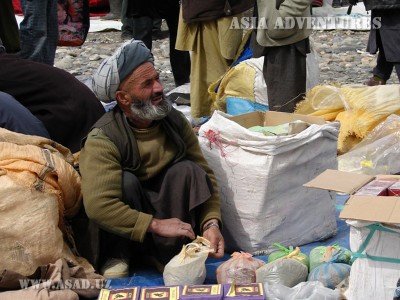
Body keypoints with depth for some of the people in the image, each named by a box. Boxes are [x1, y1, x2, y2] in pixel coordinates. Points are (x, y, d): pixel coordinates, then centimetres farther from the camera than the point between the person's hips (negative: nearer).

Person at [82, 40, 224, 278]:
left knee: (187, 170, -21)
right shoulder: (103, 139, -25)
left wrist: (211, 223, -22)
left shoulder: (175, 121, -9)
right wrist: (157, 225, -33)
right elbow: (98, 205, -35)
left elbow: (204, 176, -7)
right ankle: (118, 256, -13)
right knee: (126, 180, -31)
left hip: (166, 204, 4)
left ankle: (172, 254, -17)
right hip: (124, 232, -4)